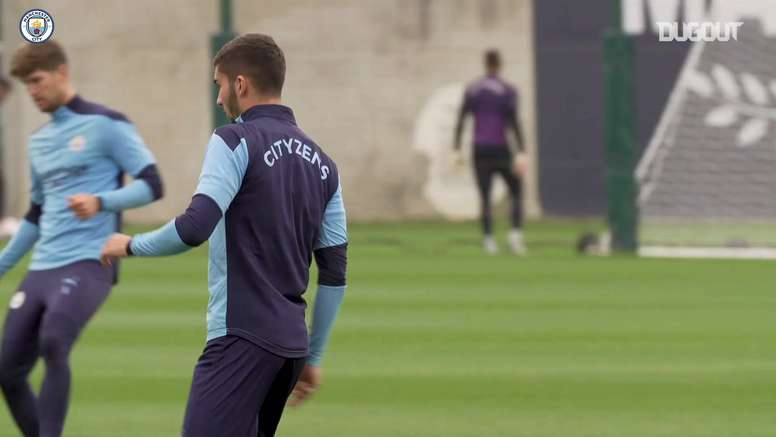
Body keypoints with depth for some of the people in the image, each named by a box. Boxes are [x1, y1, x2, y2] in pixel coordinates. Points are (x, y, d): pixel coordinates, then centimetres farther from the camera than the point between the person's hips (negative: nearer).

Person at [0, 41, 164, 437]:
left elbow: (151, 185, -8)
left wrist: (100, 202, -24)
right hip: (42, 269, 8)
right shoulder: (38, 141, 19)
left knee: (53, 344, -31)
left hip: (88, 265, -8)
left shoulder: (105, 125, -2)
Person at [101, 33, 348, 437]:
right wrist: (313, 357, 23)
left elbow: (194, 228, -18)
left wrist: (131, 246, 0)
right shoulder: (321, 164, 16)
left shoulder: (236, 142, -6)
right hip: (291, 342, 8)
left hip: (242, 339, -8)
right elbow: (334, 274, 16)